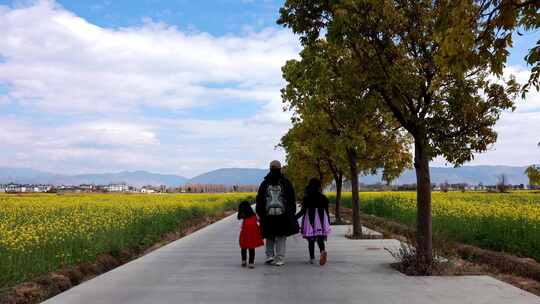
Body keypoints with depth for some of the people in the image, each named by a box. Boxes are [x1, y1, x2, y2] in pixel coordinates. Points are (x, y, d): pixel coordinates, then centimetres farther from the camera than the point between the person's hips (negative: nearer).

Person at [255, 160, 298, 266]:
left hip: (268, 216, 0)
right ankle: (279, 259, 8)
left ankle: (269, 256, 4)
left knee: (269, 237, 10)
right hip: (283, 216, 0)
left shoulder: (264, 184, 2)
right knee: (281, 238, 7)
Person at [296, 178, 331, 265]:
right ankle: (323, 251, -28)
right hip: (322, 219, 1)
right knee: (320, 239, 1)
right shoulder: (324, 198, 4)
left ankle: (312, 258, 10)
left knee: (311, 240, 8)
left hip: (310, 219, -1)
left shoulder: (306, 198, -4)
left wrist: (294, 218, 6)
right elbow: (327, 211, 5)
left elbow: (303, 210, -5)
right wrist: (328, 223, 14)